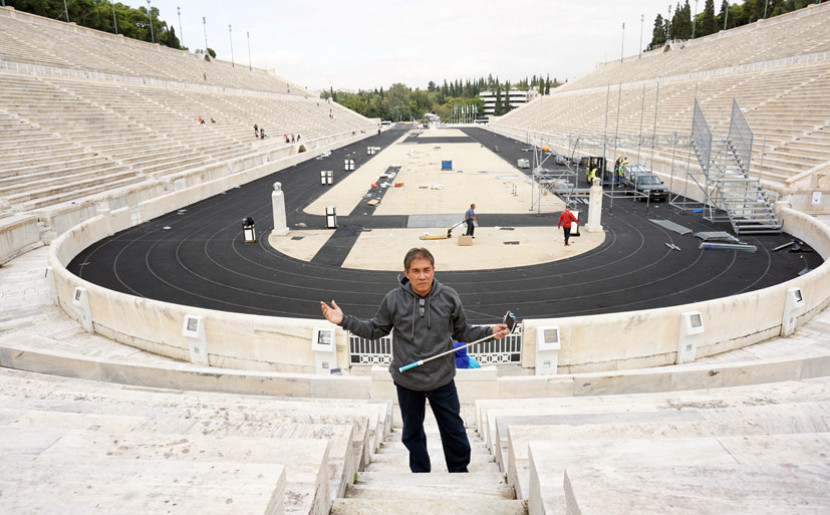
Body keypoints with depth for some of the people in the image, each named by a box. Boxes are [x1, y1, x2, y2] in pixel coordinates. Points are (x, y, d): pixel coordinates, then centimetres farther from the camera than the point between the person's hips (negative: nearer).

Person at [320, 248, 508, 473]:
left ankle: (460, 472, 40)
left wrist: (490, 332, -8)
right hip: (407, 380, 0)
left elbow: (462, 332, 4)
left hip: (442, 379, 0)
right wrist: (344, 320, -7)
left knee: (454, 430, 15)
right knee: (412, 433, 19)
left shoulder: (449, 297, -8)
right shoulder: (394, 299, -10)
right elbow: (375, 329, 2)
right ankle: (420, 473, 42)